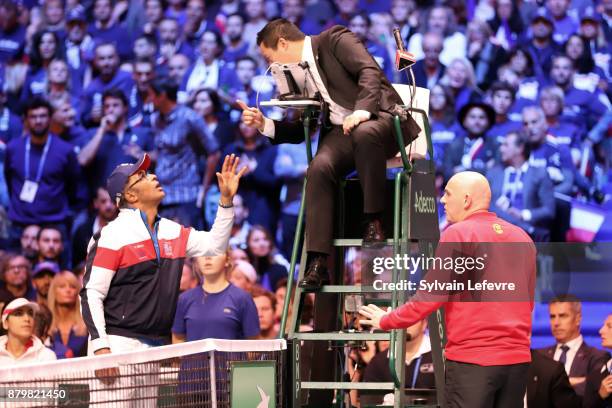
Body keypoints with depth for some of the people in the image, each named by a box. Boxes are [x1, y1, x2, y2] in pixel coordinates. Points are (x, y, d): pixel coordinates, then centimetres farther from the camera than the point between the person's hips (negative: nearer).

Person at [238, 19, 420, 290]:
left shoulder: (335, 40, -2)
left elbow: (369, 72, -17)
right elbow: (300, 130, 22)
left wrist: (362, 111, -32)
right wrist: (264, 124, 7)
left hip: (377, 117, -6)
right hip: (341, 131, 6)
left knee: (364, 132, -41)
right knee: (319, 167, -26)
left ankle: (374, 221, -24)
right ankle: (318, 262, -32)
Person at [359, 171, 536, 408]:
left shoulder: (457, 234, -6)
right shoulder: (522, 238, 12)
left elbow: (431, 295, -7)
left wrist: (387, 321, 4)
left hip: (472, 359, -6)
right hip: (518, 357, 6)